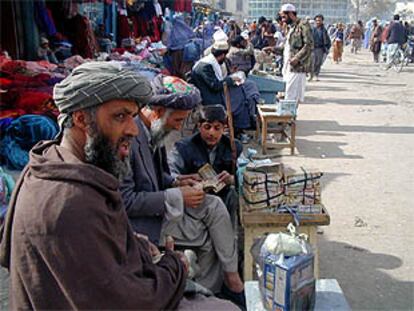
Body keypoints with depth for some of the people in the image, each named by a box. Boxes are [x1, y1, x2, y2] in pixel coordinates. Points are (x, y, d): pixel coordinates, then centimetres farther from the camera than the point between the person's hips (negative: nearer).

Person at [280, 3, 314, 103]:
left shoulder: (303, 25, -7)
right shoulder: (292, 27, 21)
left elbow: (309, 45, -15)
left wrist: (297, 58, -22)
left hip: (297, 67, -9)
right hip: (289, 68, 9)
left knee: (291, 98, -13)